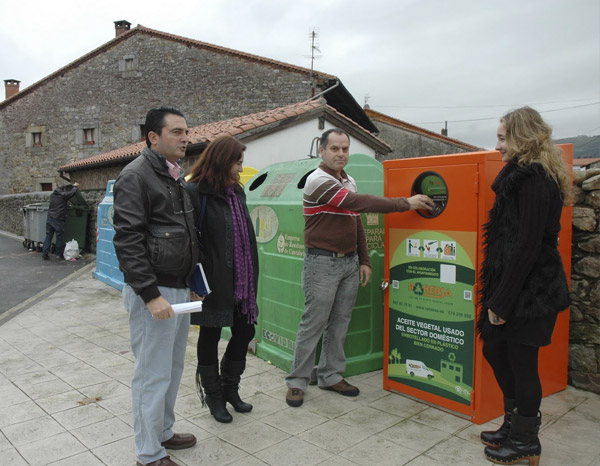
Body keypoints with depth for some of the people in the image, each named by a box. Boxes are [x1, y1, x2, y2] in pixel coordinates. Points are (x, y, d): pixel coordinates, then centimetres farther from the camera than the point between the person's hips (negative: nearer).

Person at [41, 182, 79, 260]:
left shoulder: (52, 195, 13)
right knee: (59, 237, 6)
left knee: (48, 236, 8)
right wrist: (75, 186, 21)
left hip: (50, 218, 6)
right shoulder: (63, 195, -7)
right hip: (58, 220, -6)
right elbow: (73, 192, -1)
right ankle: (58, 253, 14)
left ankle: (44, 254, 6)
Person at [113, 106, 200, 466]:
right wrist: (151, 295, -21)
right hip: (154, 292, -8)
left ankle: (164, 432, 35)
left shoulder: (176, 177, 14)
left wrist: (192, 282, 19)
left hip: (180, 289, 8)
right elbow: (128, 240, -18)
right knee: (153, 374, 2)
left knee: (173, 369, 17)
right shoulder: (136, 176, -12)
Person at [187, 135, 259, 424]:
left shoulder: (236, 192, 11)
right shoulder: (198, 194, -13)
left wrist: (250, 278, 16)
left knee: (245, 331, 14)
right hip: (215, 282, -7)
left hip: (241, 281, 8)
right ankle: (213, 394, 28)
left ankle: (230, 388, 35)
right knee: (210, 337, 10)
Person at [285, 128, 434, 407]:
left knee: (340, 322, 12)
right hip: (322, 262, -8)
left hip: (350, 261, 8)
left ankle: (330, 376, 25)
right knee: (313, 324, -2)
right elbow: (358, 202, -24)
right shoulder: (318, 180, -14)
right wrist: (406, 204, -22)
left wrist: (364, 260, 14)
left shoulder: (349, 181, 14)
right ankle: (297, 381, 11)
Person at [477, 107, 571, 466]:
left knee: (522, 362, 4)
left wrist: (502, 302, -19)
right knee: (495, 350, 18)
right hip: (516, 288, 10)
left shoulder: (532, 180, -18)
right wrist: (497, 297, 16)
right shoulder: (524, 175, 13)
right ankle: (516, 424, 36)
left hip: (529, 291, -10)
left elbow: (526, 247, -23)